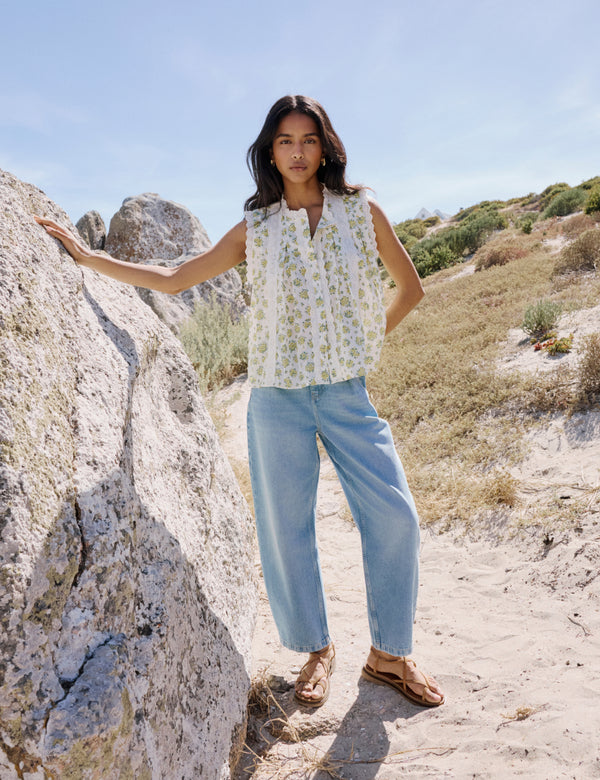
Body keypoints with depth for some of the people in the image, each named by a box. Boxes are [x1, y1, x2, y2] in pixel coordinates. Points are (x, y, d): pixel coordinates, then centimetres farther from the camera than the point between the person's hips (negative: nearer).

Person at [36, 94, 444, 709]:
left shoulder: (361, 211, 6)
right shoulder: (255, 229, 7)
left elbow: (410, 287, 15)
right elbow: (172, 279, 10)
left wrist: (371, 339, 7)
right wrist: (87, 255, 9)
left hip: (348, 392, 0)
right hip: (278, 396, 1)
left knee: (394, 516, -5)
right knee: (285, 526, 5)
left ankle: (389, 655, 16)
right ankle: (317, 650, 27)